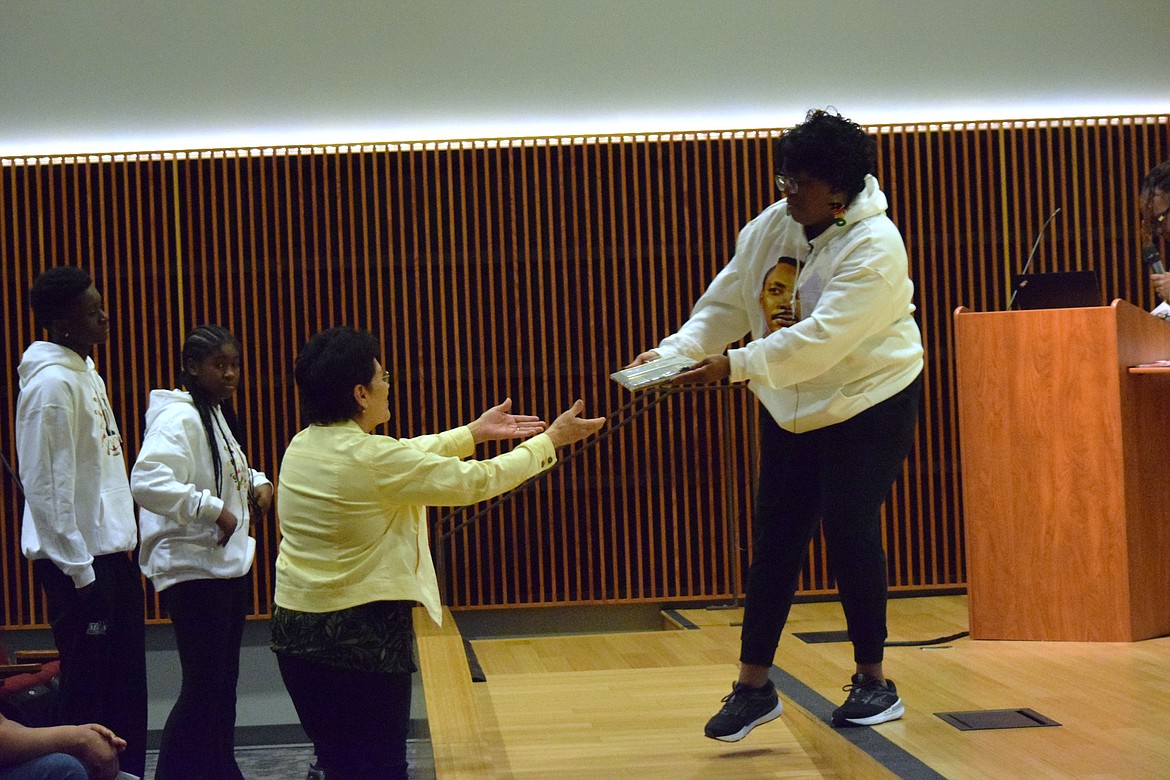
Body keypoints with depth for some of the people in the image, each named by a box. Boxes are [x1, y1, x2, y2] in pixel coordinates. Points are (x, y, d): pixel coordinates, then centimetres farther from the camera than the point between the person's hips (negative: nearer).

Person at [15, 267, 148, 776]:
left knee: (126, 687, 14)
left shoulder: (87, 374, 13)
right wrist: (80, 571, -18)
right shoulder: (51, 384, -15)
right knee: (86, 692, -1)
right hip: (80, 561, -9)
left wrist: (120, 548, 13)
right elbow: (47, 486, -19)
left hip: (113, 552, 9)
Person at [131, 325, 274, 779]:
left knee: (224, 680, 17)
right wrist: (212, 508, -28)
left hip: (229, 563, 10)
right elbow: (147, 481, -30)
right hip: (194, 569, -10)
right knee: (202, 688, -7)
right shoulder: (178, 417, -16)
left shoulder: (218, 415, 13)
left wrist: (256, 482, 6)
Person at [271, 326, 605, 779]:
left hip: (295, 629, 8)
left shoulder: (303, 447, 4)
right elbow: (476, 482, -12)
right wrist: (550, 440, 0)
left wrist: (474, 433, 22)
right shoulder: (371, 460, -19)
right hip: (362, 635, -8)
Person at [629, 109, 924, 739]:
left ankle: (873, 682, 13)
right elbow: (726, 304, -1)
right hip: (790, 407, 6)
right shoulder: (769, 227, -1)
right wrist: (674, 351, -18)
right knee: (773, 541, 5)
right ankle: (753, 687, 11)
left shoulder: (873, 247, -22)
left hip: (868, 405, -6)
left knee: (851, 535, -5)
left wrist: (734, 367, -38)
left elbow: (821, 338, -32)